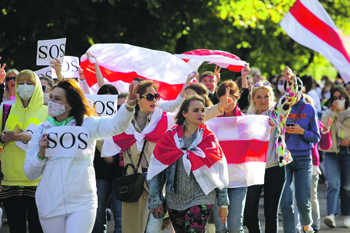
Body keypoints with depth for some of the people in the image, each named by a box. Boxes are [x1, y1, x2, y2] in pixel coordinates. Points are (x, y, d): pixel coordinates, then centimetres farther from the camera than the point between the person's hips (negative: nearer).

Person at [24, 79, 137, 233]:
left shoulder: (87, 125, 2)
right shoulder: (41, 130, 8)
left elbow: (116, 125, -17)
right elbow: (30, 174, 9)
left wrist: (128, 106, -36)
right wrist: (40, 154, -10)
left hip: (82, 203, -2)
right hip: (50, 206, 2)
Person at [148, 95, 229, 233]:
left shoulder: (209, 139, 4)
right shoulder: (170, 137, 3)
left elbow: (220, 173, 6)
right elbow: (156, 170, 4)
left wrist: (223, 203, 3)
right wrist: (155, 201, 0)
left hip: (201, 199, -2)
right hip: (174, 200, 2)